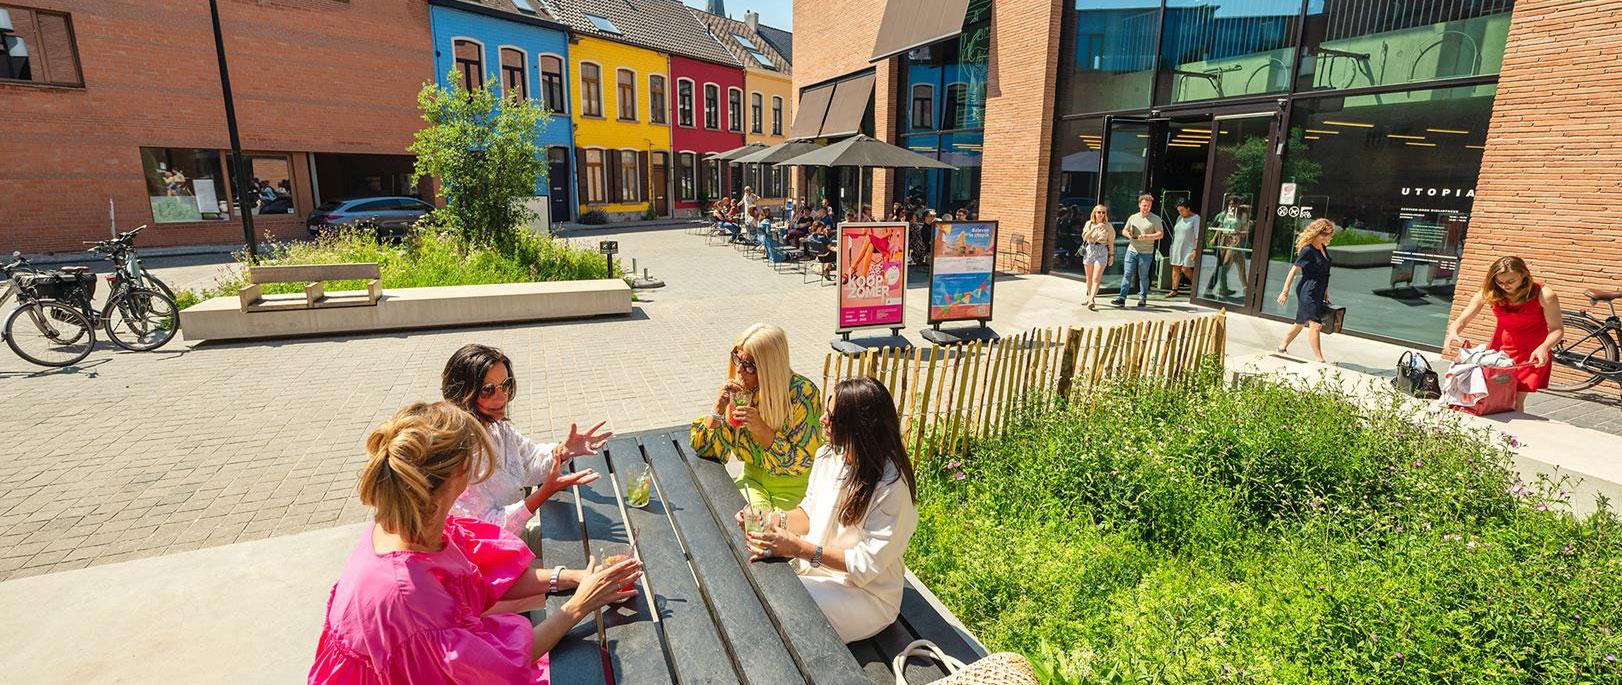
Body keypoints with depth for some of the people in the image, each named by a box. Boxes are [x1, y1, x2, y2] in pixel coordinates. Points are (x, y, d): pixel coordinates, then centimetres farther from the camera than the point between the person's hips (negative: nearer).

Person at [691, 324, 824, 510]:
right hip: (753, 480, 4)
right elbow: (705, 449, -3)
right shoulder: (739, 390, -6)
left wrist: (761, 428, -30)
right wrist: (718, 410, -19)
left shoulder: (802, 393, -20)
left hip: (795, 489, -3)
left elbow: (802, 464, -19)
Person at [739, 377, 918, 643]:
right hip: (815, 569, 7)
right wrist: (775, 519, -11)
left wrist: (798, 548, -28)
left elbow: (866, 563, -23)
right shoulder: (828, 455, -2)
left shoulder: (891, 486, -25)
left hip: (867, 593, -7)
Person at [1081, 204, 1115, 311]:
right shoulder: (1089, 224, 6)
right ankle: (1089, 297, 29)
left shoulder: (1108, 226, 3)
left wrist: (1111, 255, 6)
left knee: (1096, 278, -13)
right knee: (1089, 277, 12)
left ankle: (1091, 301, -22)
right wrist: (1095, 228, -20)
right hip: (1089, 250, 2)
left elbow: (1111, 242, 7)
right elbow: (1084, 237, -9)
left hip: (1102, 251, -2)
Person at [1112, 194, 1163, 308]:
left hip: (1146, 253, -3)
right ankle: (1122, 298, -5)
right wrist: (1128, 234, -6)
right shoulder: (1133, 217, 11)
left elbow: (1160, 234, -6)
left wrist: (1147, 236, -20)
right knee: (1127, 274, -3)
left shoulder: (1156, 219, -1)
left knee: (1143, 276, 6)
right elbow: (1124, 230, 18)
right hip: (1131, 250, 3)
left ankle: (1142, 298, 18)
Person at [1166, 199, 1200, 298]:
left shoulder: (1196, 218, -7)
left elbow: (1198, 236, -12)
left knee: (1185, 268, -10)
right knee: (1176, 268, 3)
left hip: (1189, 248, -6)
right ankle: (1174, 290, 7)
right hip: (1177, 248, 6)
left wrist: (1195, 250, -17)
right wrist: (1173, 245, 15)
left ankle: (1194, 282, 17)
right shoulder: (1179, 218, 13)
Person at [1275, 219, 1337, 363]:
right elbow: (1293, 271, -13)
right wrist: (1285, 292, -13)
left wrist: (1325, 291, 23)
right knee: (1315, 324, -12)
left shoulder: (1323, 248, 11)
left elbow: (1323, 273, 20)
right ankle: (1319, 359, -10)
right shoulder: (1307, 250, -14)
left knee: (1302, 323, 16)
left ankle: (1282, 347, 30)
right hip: (1308, 291, -9)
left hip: (1318, 292, 9)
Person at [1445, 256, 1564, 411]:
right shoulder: (1489, 293, -10)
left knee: (1516, 401, -6)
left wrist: (1544, 347, -32)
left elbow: (1556, 329, -12)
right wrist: (1453, 332, -34)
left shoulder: (1543, 295, -15)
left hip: (1532, 354, -2)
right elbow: (1462, 320, -10)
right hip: (1499, 349, 2)